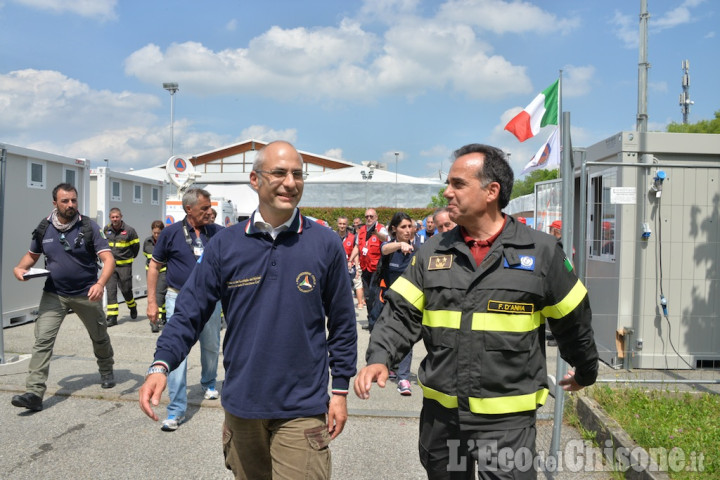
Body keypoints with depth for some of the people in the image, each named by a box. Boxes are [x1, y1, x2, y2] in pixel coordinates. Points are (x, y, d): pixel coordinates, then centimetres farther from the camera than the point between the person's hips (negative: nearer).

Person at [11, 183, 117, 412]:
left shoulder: (89, 227, -12)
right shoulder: (44, 228, -2)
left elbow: (108, 259, -18)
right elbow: (32, 254, 14)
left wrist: (100, 283, -35)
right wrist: (21, 268, -8)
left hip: (86, 295, -1)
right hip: (54, 294, 1)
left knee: (99, 337, 17)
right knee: (42, 340, -12)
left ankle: (107, 372, 42)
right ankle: (34, 393, -11)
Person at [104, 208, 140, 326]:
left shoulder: (129, 230, -7)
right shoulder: (106, 230, 4)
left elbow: (136, 245, 5)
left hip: (124, 265, -2)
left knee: (126, 290, 5)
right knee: (110, 290, -6)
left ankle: (132, 307, 35)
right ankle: (112, 317, -3)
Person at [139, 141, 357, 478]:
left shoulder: (326, 244, -6)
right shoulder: (225, 244, -3)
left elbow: (342, 323, 0)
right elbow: (190, 312, -1)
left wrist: (340, 389, 1)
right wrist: (161, 365, -16)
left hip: (301, 407, -2)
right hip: (241, 403, 3)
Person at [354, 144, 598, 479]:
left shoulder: (540, 251, -5)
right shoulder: (432, 252, 3)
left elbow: (573, 321, 7)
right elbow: (401, 314, 0)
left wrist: (586, 372, 19)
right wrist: (379, 358, -17)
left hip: (507, 418, -3)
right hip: (439, 414, 4)